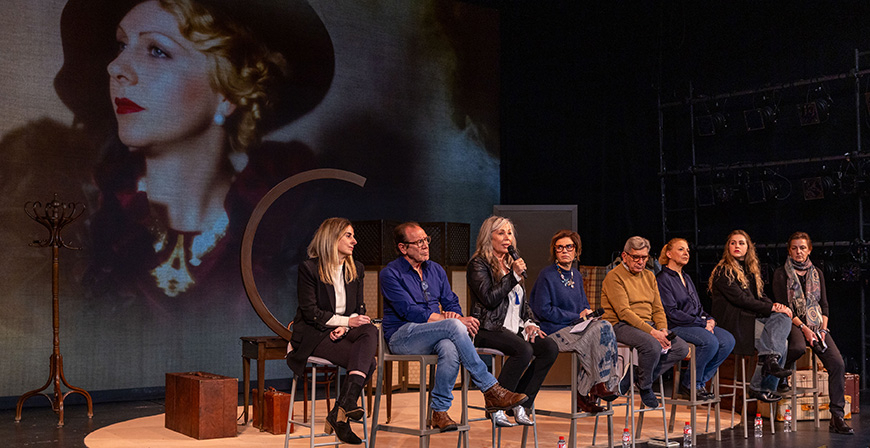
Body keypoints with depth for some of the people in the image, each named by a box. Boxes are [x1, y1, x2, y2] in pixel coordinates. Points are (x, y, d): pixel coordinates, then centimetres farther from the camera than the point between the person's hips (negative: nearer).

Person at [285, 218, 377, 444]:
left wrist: (344, 327, -12)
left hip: (344, 331, 6)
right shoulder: (309, 268, -5)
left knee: (370, 331, -32)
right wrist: (346, 320, -18)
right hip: (313, 335, -6)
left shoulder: (356, 269, 13)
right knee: (367, 361, -30)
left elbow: (360, 309, 10)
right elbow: (310, 311, -10)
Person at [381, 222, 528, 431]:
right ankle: (491, 391, -27)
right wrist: (456, 320, -20)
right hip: (402, 336, -5)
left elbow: (452, 303, 15)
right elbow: (411, 312, -16)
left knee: (450, 347, -35)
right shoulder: (391, 273, -5)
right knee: (454, 326, -32)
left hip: (435, 335, 5)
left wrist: (453, 314, -13)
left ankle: (439, 412, -23)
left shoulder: (436, 270, 15)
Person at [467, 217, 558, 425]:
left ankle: (521, 404, -11)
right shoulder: (478, 264, -2)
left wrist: (530, 322, 6)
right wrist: (513, 275, -14)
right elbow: (490, 299, -15)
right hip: (489, 329, -7)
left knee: (550, 348, -17)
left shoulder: (510, 263, 22)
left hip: (514, 328, 8)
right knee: (524, 350, -33)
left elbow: (524, 302, 24)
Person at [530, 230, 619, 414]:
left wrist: (588, 315, -2)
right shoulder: (547, 275, -4)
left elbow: (584, 306, 24)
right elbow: (542, 310, -11)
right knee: (595, 336, -28)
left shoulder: (576, 276, 17)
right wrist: (577, 316, -10)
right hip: (554, 330, -7)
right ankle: (599, 385, -15)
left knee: (604, 326, -23)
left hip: (577, 326, 7)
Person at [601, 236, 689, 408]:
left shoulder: (649, 276, 18)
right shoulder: (614, 277, -6)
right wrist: (652, 331, -24)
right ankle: (645, 387, -7)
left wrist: (663, 330, -6)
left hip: (648, 325, 8)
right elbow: (624, 312, -16)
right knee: (652, 346, -35)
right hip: (621, 326, -8)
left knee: (682, 348, -12)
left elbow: (658, 309, 16)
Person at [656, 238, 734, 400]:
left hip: (697, 324, 8)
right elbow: (672, 313, -14)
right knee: (710, 342, -31)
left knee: (728, 340, -16)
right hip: (675, 327, -8)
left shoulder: (686, 278, 23)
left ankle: (700, 381, -6)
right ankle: (690, 384, -12)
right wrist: (702, 323, -14)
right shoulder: (662, 279, -6)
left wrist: (709, 319, 3)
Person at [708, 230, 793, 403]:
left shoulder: (750, 270, 21)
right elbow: (740, 299, -15)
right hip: (733, 321, -7)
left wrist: (774, 305, -7)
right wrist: (771, 308, -16)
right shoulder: (723, 271, -5)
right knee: (781, 341, -20)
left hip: (751, 317, 7)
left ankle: (770, 358, -31)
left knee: (784, 318, -21)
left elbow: (760, 296, 16)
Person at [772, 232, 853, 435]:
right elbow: (782, 305, -4)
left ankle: (837, 417, -14)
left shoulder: (817, 273, 17)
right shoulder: (781, 273, 3)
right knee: (798, 347, -39)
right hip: (792, 323, -4)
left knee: (837, 363, -17)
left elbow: (824, 304, 15)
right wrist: (804, 328, -15)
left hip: (816, 324, 4)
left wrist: (823, 329, -2)